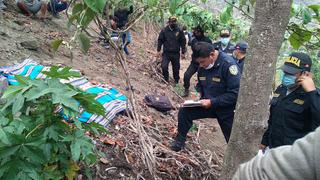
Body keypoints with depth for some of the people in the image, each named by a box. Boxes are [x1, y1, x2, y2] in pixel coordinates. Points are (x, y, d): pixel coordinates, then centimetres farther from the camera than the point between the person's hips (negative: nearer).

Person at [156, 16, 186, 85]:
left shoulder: (179, 31, -1)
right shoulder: (164, 30, -1)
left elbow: (183, 42, 3)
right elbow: (160, 40, 4)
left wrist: (183, 52, 2)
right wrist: (158, 50, 1)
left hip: (176, 54, 0)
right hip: (166, 53, 0)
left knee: (176, 68, 7)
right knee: (164, 66, -12)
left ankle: (176, 80, 28)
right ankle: (166, 79, 12)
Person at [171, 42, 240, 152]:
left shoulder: (228, 64, -25)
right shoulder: (203, 66, -4)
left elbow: (235, 93, -28)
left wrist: (212, 102, -27)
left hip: (227, 109, -5)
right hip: (208, 104, 5)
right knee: (184, 112, -10)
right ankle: (180, 140, 10)